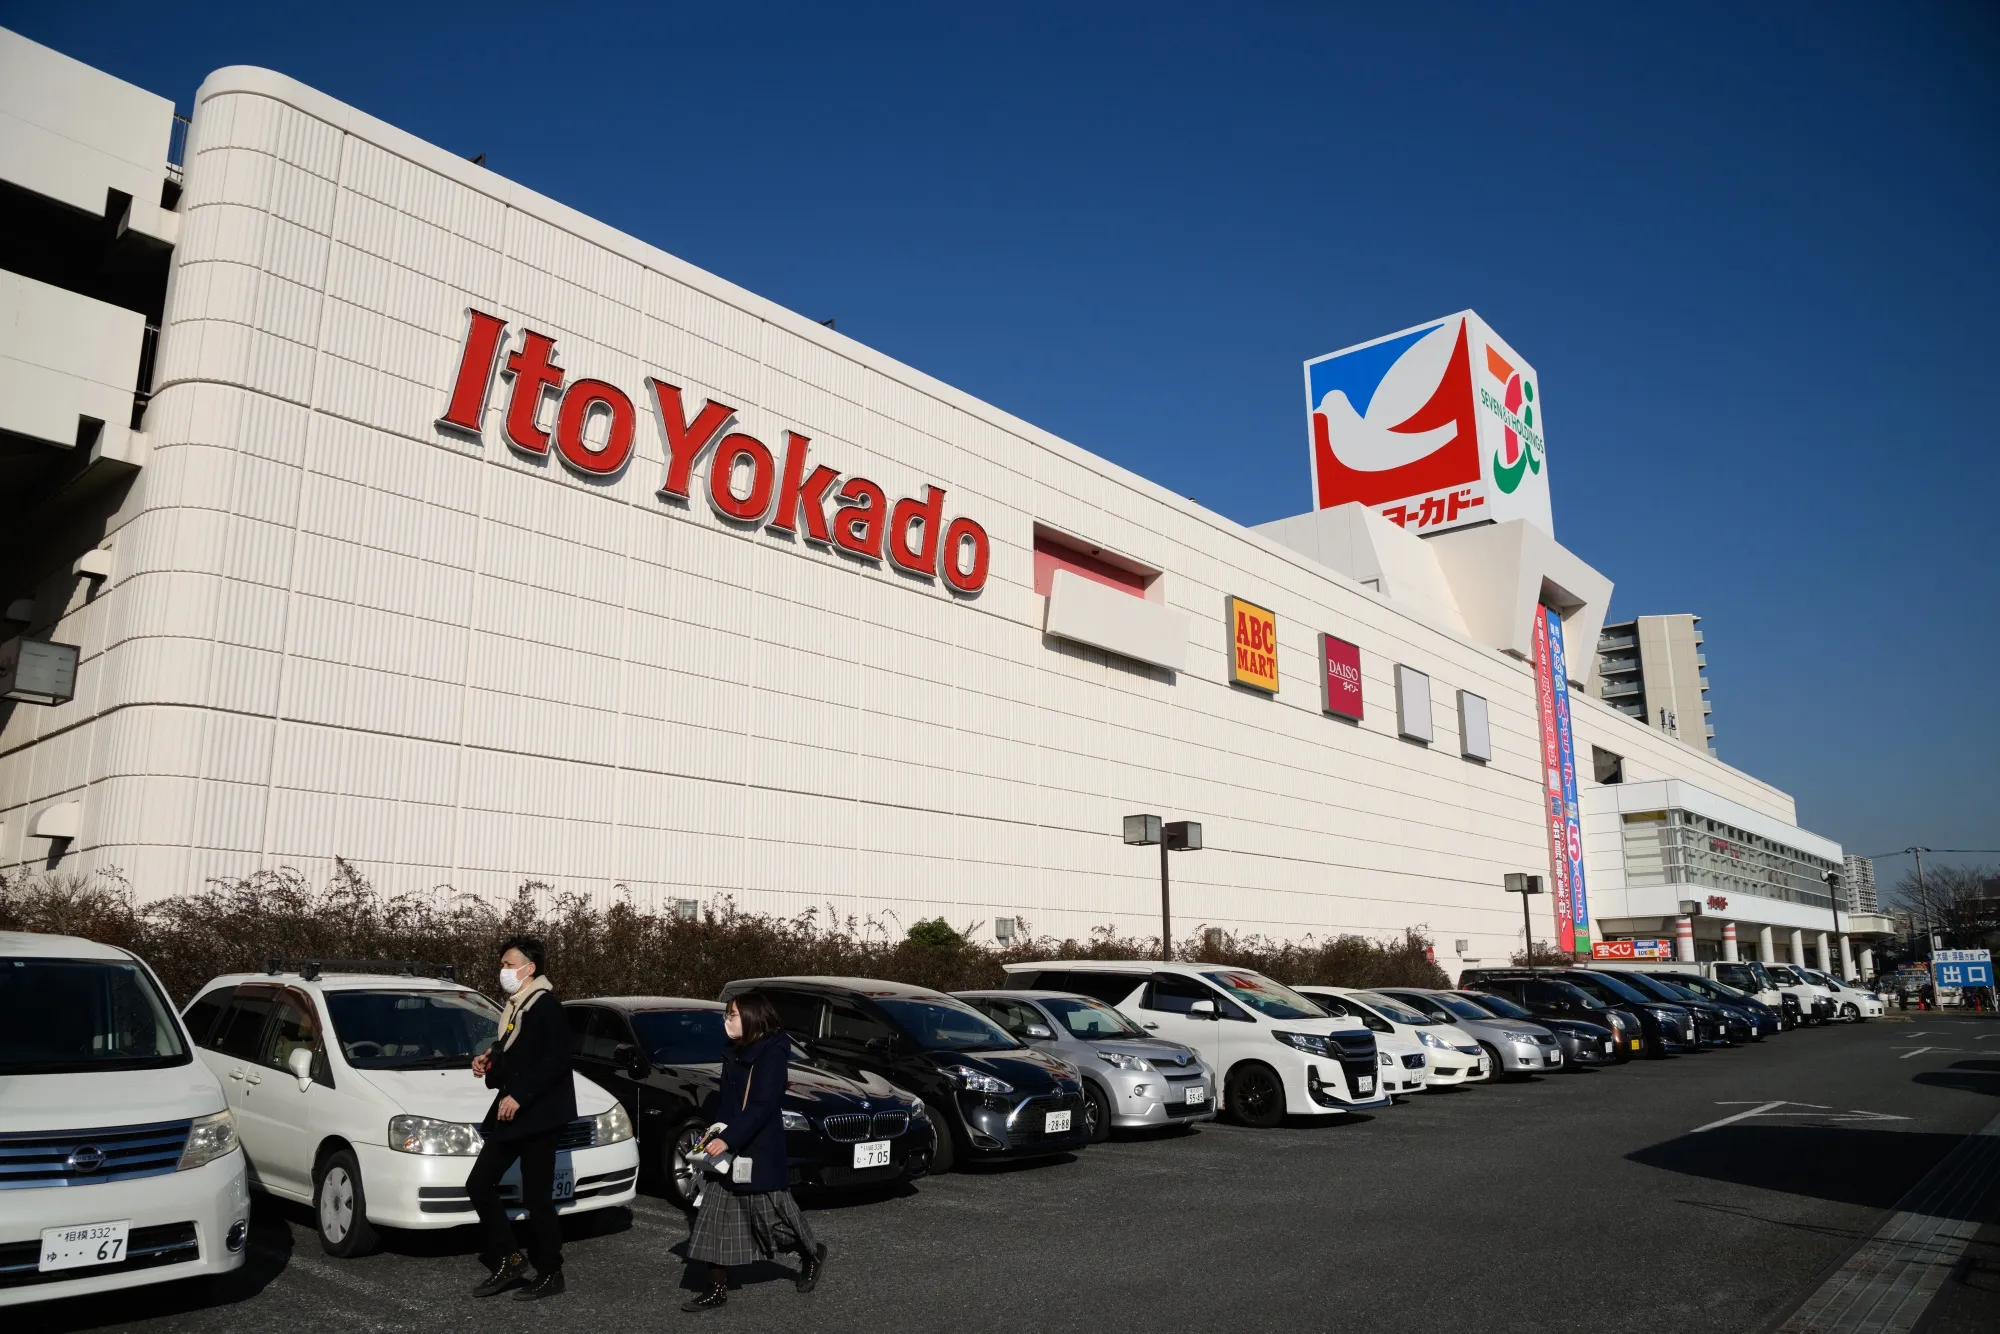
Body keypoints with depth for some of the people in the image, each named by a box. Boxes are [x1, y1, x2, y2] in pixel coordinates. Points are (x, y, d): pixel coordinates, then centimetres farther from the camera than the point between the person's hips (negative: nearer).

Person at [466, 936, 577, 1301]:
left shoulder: (547, 1006, -14)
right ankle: (508, 1261, 19)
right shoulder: (515, 1006, 14)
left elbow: (555, 1062, -21)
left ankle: (550, 1274, 12)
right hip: (510, 1112, 9)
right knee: (479, 1184, 8)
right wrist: (489, 1060, 7)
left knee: (536, 1199, -2)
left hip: (538, 1115, -9)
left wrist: (520, 1096, -23)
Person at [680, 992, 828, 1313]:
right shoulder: (735, 1055, 11)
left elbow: (762, 1107, -23)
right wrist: (713, 1134, 4)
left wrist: (726, 1139, -27)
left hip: (760, 1154, -8)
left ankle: (812, 1254, 28)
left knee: (772, 1215, 3)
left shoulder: (772, 1054, -16)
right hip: (729, 1152, 8)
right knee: (718, 1219, 5)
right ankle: (717, 1288, 13)